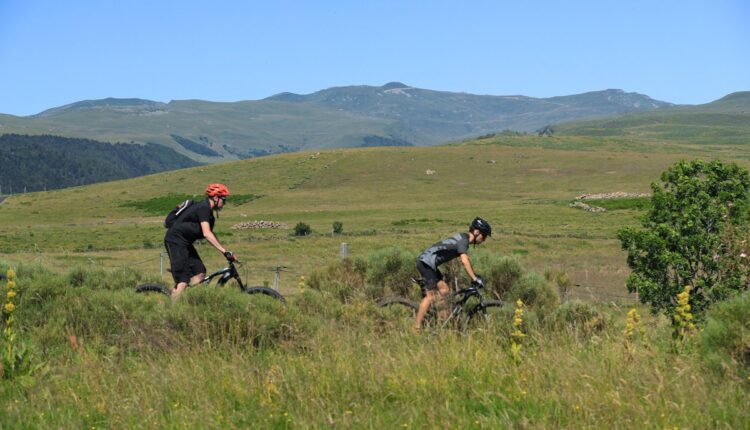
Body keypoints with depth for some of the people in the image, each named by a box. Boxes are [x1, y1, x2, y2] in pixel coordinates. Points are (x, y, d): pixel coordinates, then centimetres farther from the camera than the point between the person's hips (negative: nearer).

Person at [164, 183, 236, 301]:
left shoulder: (209, 212, 12)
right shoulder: (203, 208, -19)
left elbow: (210, 235, 17)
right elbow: (207, 234, -30)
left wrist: (225, 252, 10)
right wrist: (225, 252, -32)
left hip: (185, 242, 10)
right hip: (176, 240, -10)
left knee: (199, 272, 1)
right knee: (183, 280, -14)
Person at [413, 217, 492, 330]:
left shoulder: (464, 238, 14)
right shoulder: (463, 240, -16)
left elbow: (466, 260, 24)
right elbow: (464, 261, -28)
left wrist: (475, 276, 22)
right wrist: (474, 278, -28)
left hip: (429, 263, 10)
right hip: (426, 263, -10)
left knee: (444, 290, 11)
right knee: (430, 296, -11)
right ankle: (417, 328, -11)